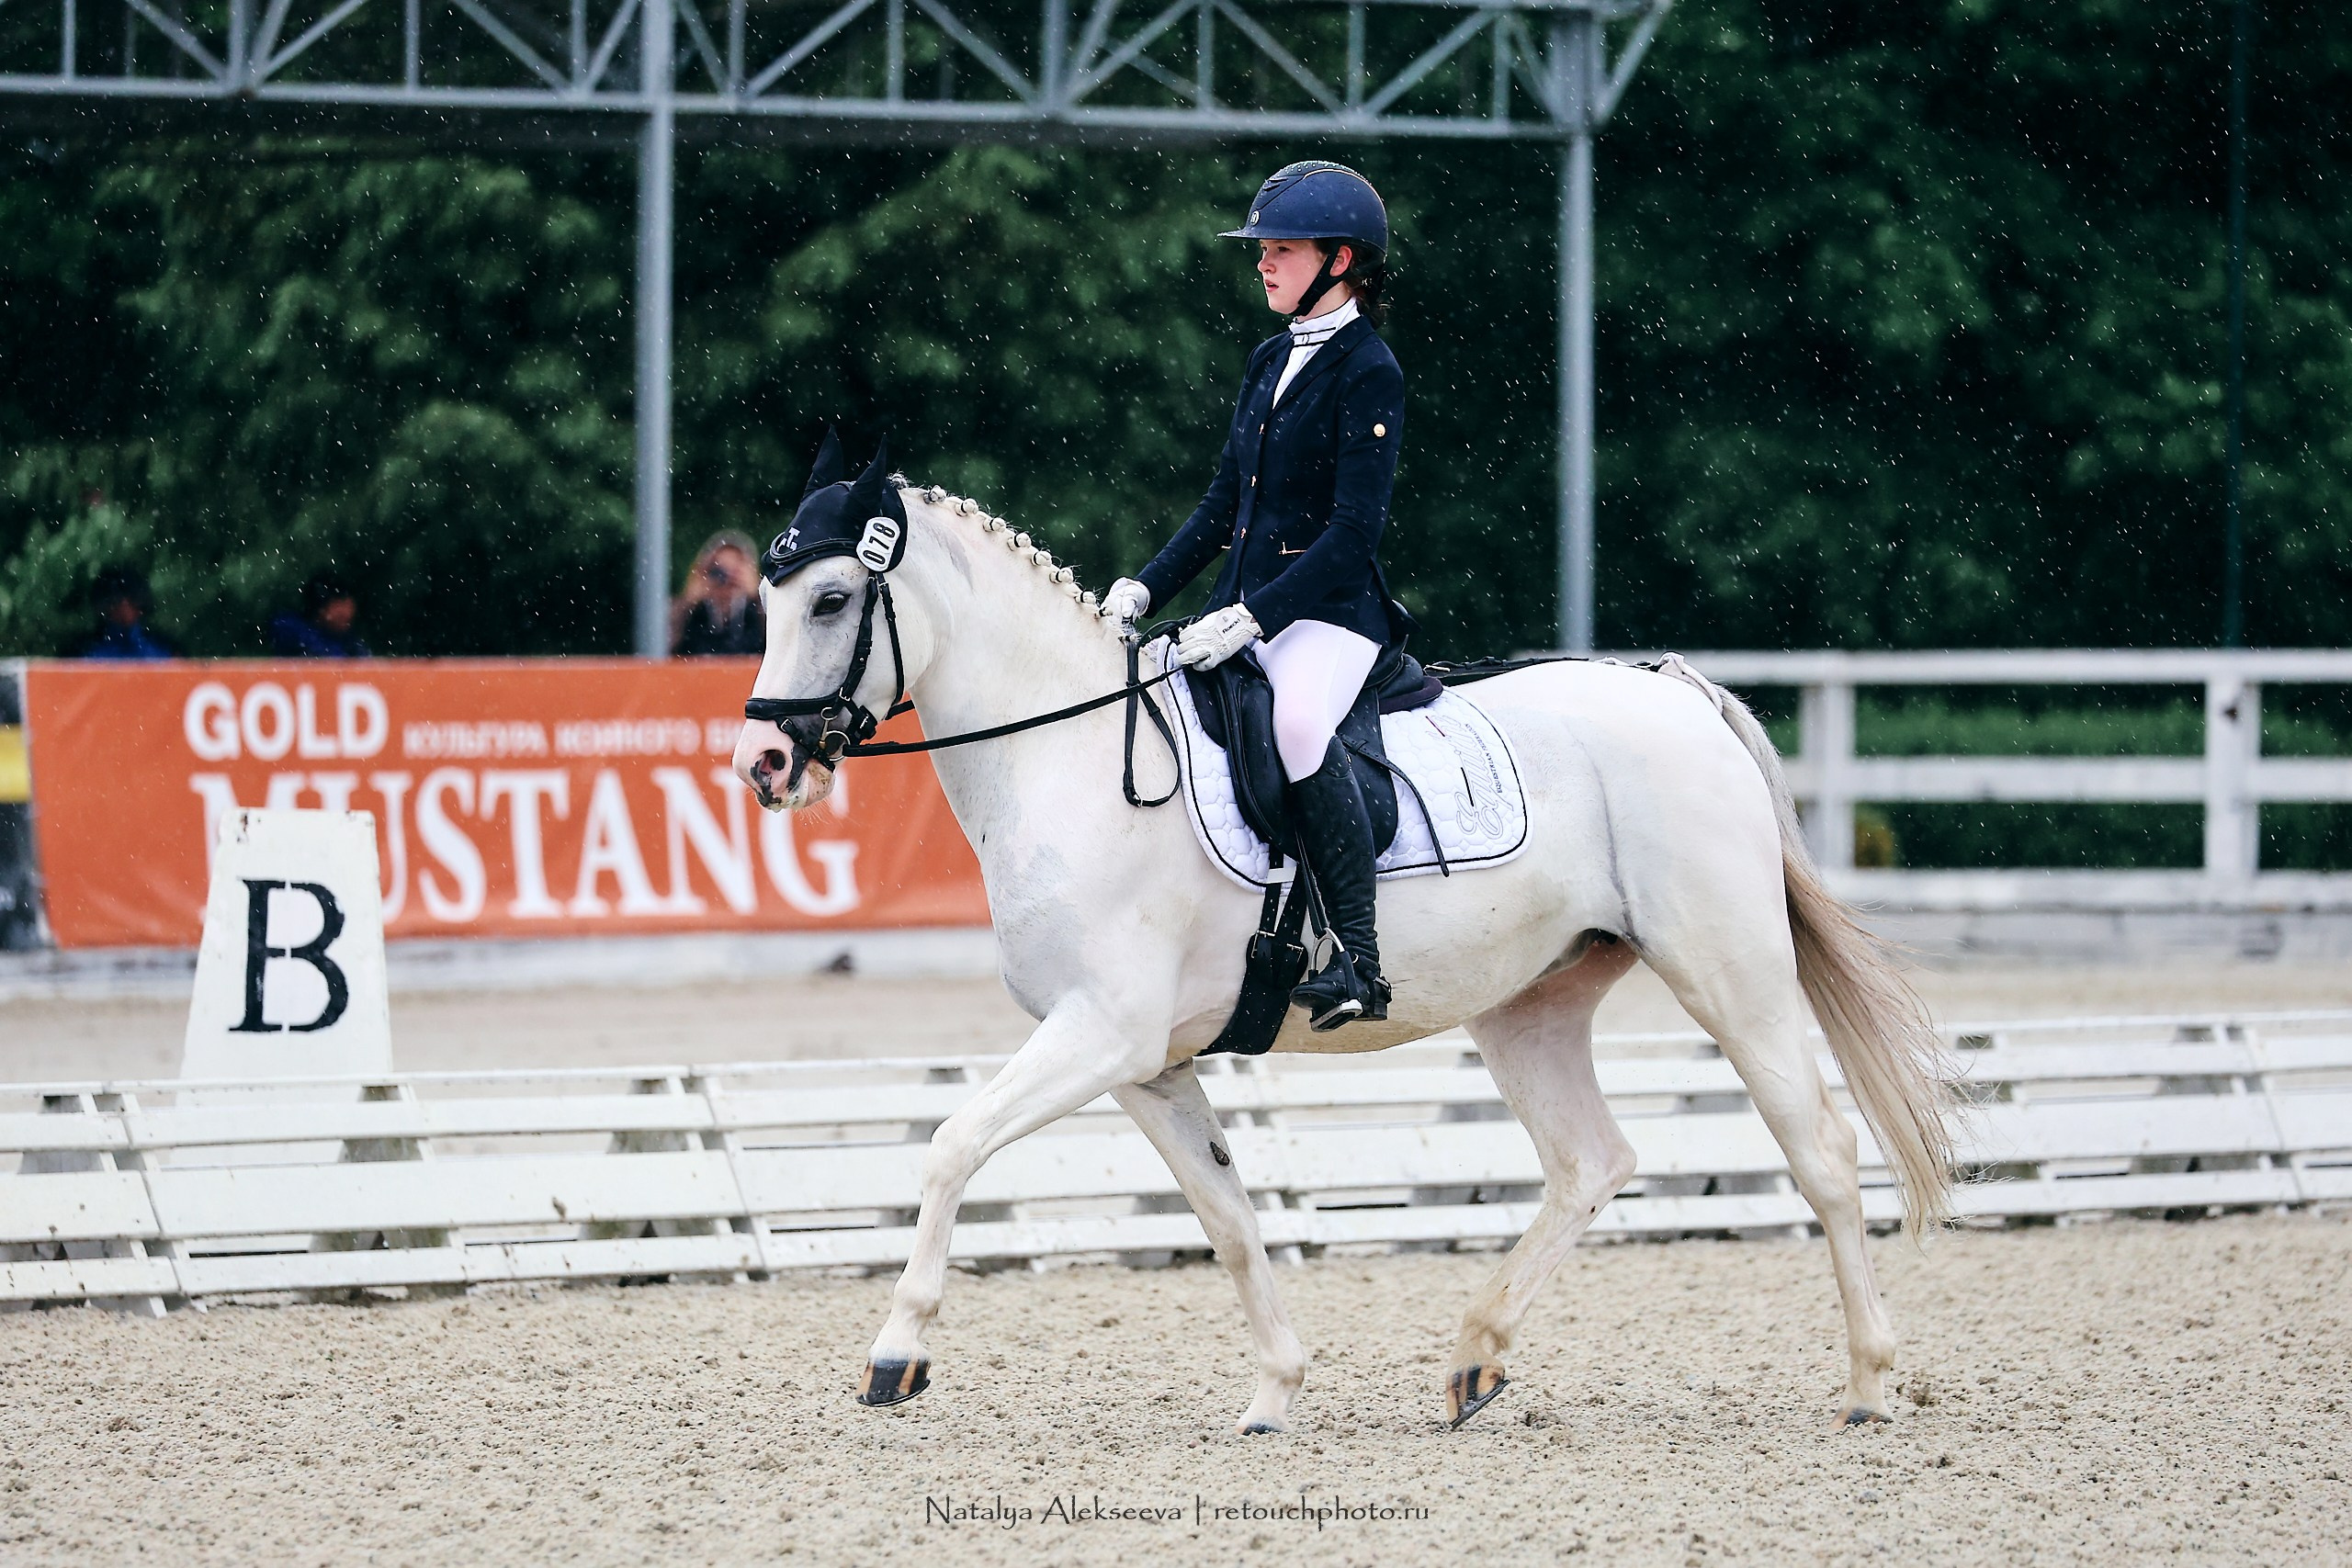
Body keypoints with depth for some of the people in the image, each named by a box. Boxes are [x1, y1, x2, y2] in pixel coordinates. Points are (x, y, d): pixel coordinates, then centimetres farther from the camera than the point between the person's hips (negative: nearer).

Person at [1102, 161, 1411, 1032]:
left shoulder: (1368, 372, -9)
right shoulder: (1271, 360, 16)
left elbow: (1354, 531, -17)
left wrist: (1252, 617, -24)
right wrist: (1149, 587, 7)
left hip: (1331, 611, -9)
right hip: (1245, 609, 9)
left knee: (1296, 719, -37)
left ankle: (1358, 960, -34)